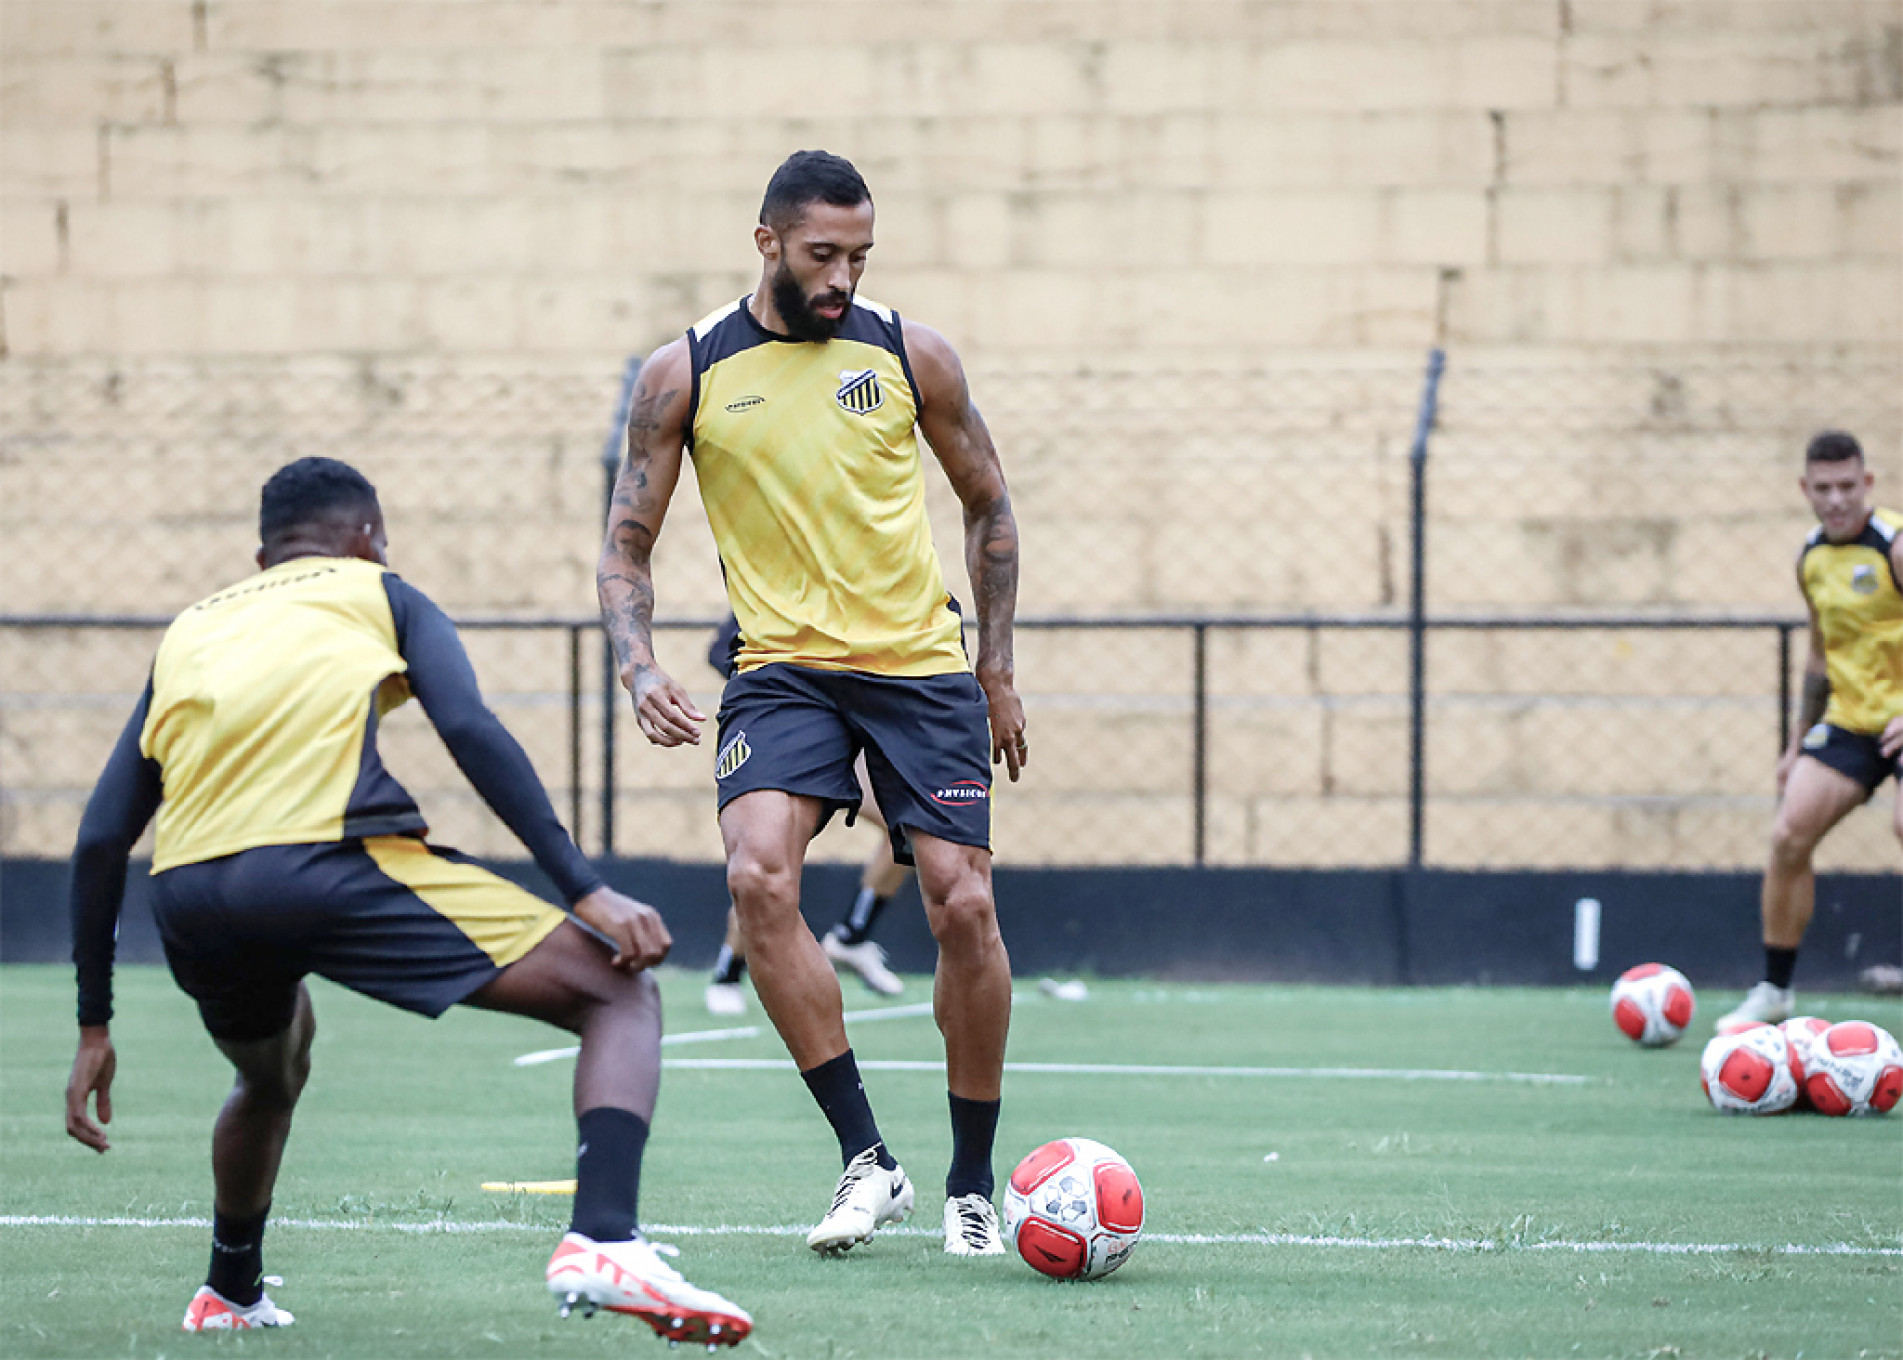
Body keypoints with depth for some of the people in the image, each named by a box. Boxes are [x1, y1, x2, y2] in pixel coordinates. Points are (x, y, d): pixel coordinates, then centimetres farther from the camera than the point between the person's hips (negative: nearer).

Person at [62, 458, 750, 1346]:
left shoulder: (189, 632, 31)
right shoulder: (376, 593, 22)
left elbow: (101, 840, 24)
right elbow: (470, 730, 1)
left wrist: (94, 1028, 29)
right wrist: (586, 890, -4)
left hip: (188, 894, 5)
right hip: (327, 863, -5)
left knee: (270, 1076, 39)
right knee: (621, 995, 0)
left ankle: (230, 1295, 46)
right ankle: (602, 1238, -22)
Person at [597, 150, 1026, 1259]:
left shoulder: (910, 355, 0)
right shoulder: (686, 377, -2)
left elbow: (989, 506, 12)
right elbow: (628, 546, 4)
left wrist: (998, 669, 10)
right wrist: (641, 668, -14)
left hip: (921, 667, 1)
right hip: (783, 670, -1)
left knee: (965, 907, -7)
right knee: (759, 877, -25)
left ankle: (974, 1185, 11)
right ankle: (868, 1161, -19)